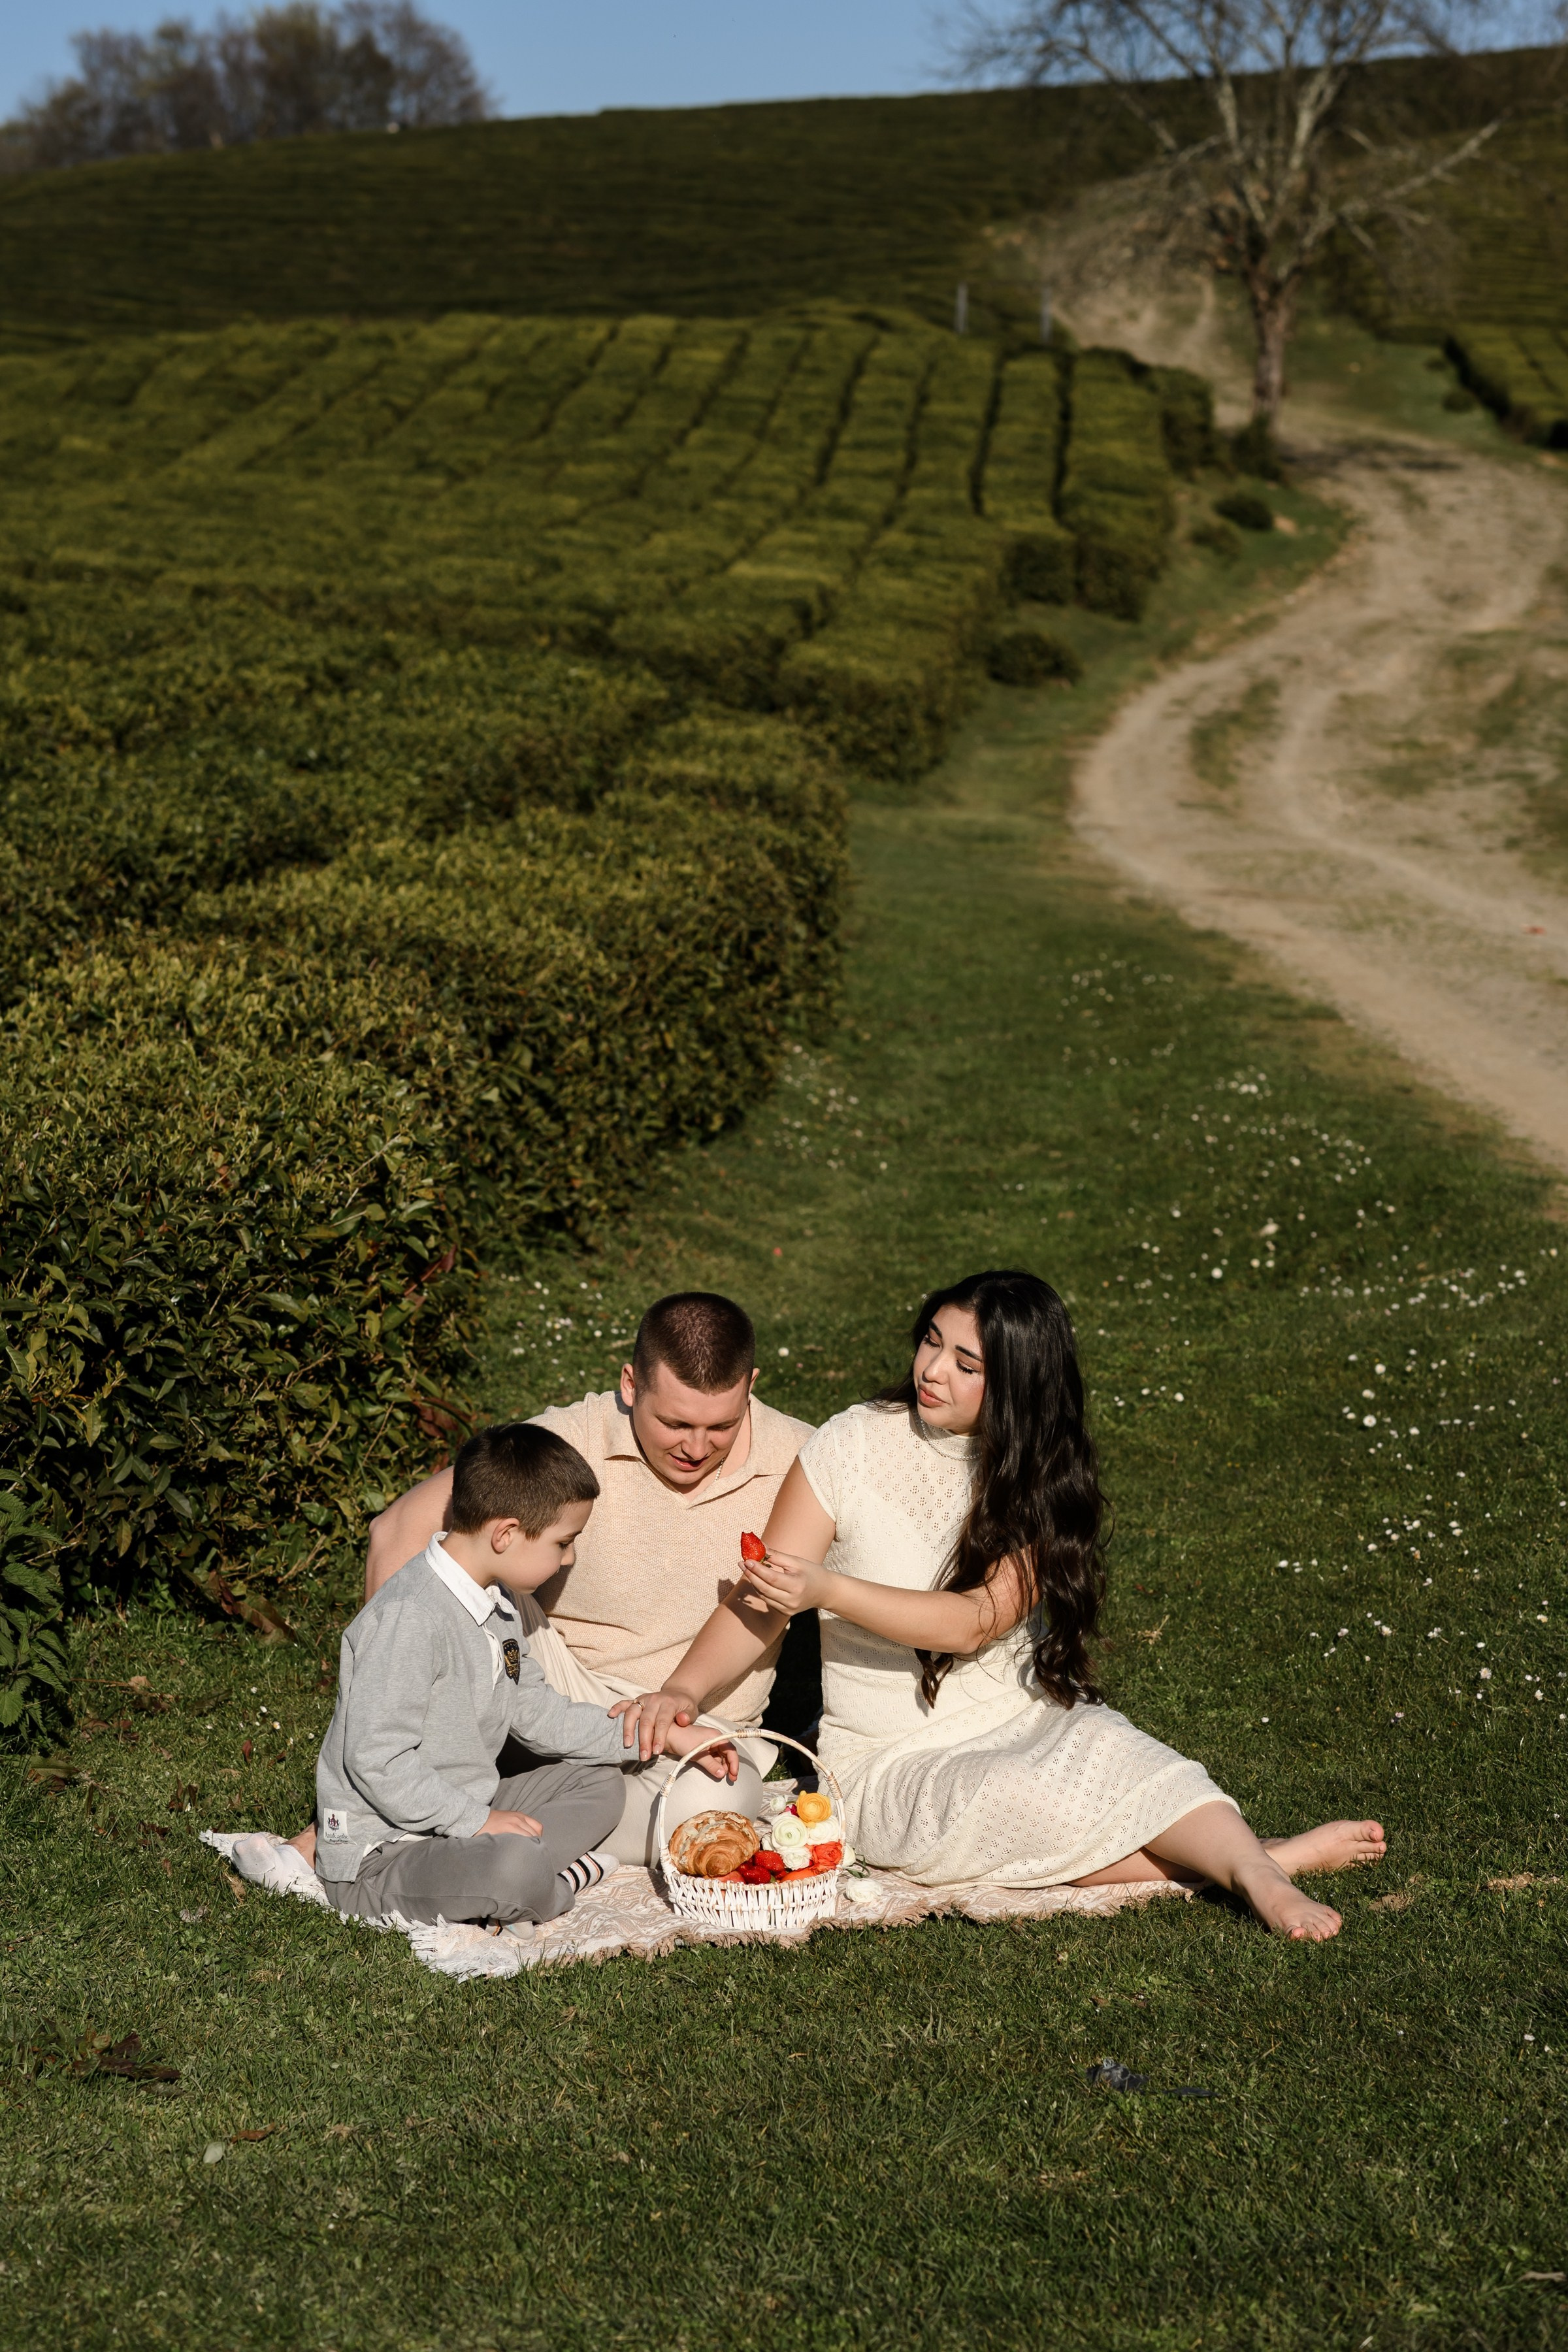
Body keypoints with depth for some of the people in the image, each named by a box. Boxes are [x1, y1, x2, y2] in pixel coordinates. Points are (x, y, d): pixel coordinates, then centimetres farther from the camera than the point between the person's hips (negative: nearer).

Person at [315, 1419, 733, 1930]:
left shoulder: (494, 1605, 11)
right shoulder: (409, 1618, -23)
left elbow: (536, 1712, 16)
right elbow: (377, 1758, -27)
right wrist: (478, 1820, -23)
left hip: (461, 1817, 11)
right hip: (377, 1858, -11)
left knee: (598, 1779, 14)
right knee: (515, 1869, -36)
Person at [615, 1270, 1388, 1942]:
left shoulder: (1040, 1478, -3)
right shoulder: (854, 1447, -6)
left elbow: (977, 1620, -17)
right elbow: (762, 1601, -7)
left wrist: (829, 1590, -29)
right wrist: (683, 1690, -24)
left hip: (1024, 1723, 2)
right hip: (894, 1764, -2)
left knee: (1102, 1748, -32)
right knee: (1013, 1800, -31)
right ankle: (1277, 1857, -28)